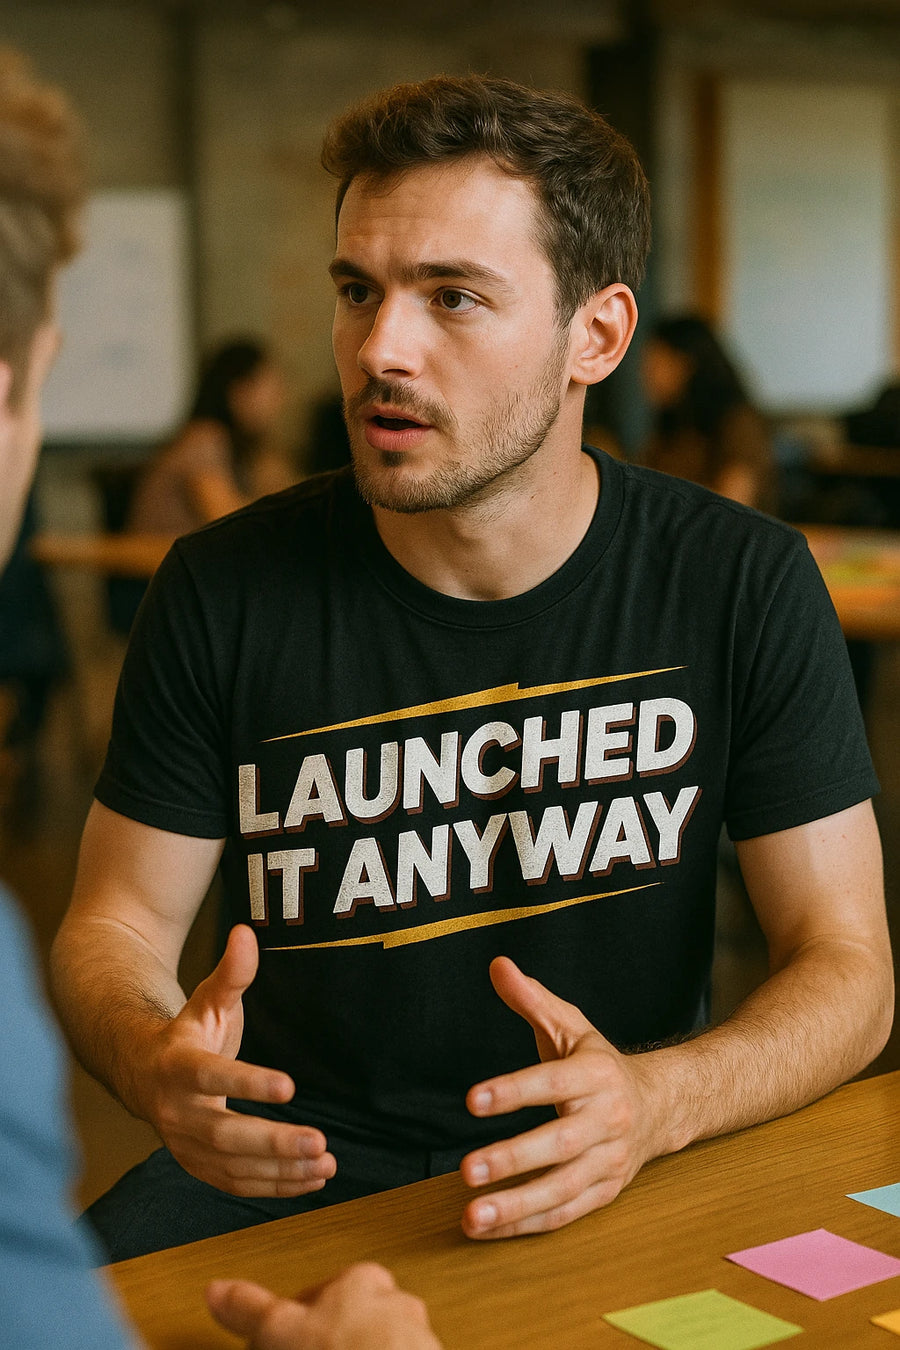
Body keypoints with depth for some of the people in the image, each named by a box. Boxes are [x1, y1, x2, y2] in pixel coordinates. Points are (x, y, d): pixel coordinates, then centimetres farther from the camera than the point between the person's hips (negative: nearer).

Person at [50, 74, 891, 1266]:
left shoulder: (742, 585, -6)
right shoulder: (228, 593, -5)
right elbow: (115, 923, 3)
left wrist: (652, 1104, -25)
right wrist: (156, 1065, -23)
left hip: (607, 1191, 0)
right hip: (289, 1171, 0)